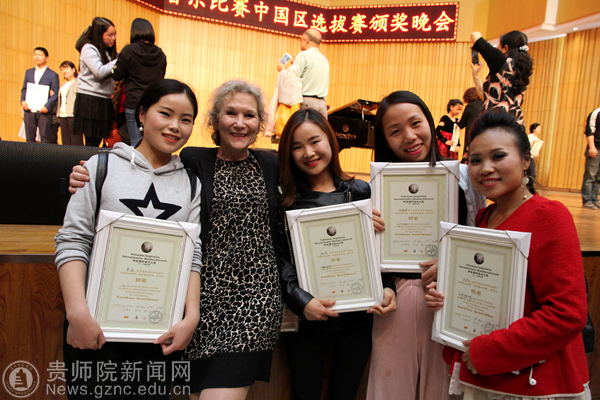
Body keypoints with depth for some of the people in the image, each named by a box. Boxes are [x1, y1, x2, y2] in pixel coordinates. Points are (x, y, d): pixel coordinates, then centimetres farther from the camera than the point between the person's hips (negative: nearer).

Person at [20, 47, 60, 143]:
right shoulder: (28, 72, 19)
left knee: (45, 138, -5)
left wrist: (47, 106, -16)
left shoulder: (53, 75, 4)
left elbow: (55, 94, -2)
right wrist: (23, 101, -2)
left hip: (44, 111, -4)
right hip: (29, 110, 5)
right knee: (30, 138, 6)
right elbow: (24, 89, 17)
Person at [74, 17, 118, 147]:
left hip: (104, 101, 7)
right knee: (92, 141, -7)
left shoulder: (108, 51, 18)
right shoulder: (88, 49, -5)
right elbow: (100, 72, -17)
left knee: (98, 140, 4)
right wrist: (119, 61, -12)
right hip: (90, 101, -7)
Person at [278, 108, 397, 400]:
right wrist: (301, 300, -20)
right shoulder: (286, 200, -1)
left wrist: (388, 288, -8)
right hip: (307, 316, -1)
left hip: (358, 313, 1)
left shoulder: (360, 191, 4)